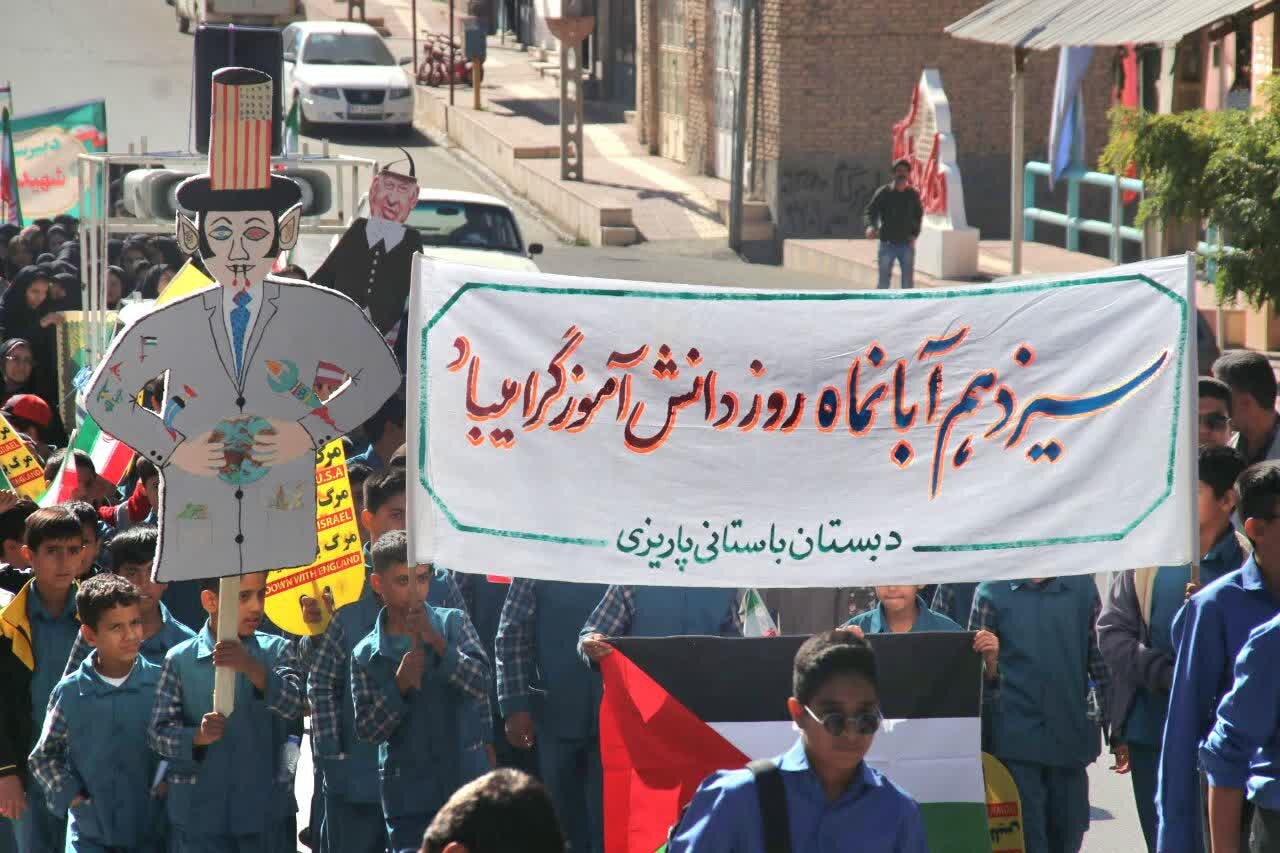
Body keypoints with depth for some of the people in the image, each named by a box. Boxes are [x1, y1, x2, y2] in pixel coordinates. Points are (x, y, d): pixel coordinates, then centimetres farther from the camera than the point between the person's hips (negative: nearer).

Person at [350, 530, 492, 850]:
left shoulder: (453, 624, 2)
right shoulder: (366, 655, 4)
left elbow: (481, 687, -8)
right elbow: (366, 730, 1)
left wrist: (436, 643, -17)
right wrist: (400, 685, -13)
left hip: (463, 783, -1)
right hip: (407, 796, 1)